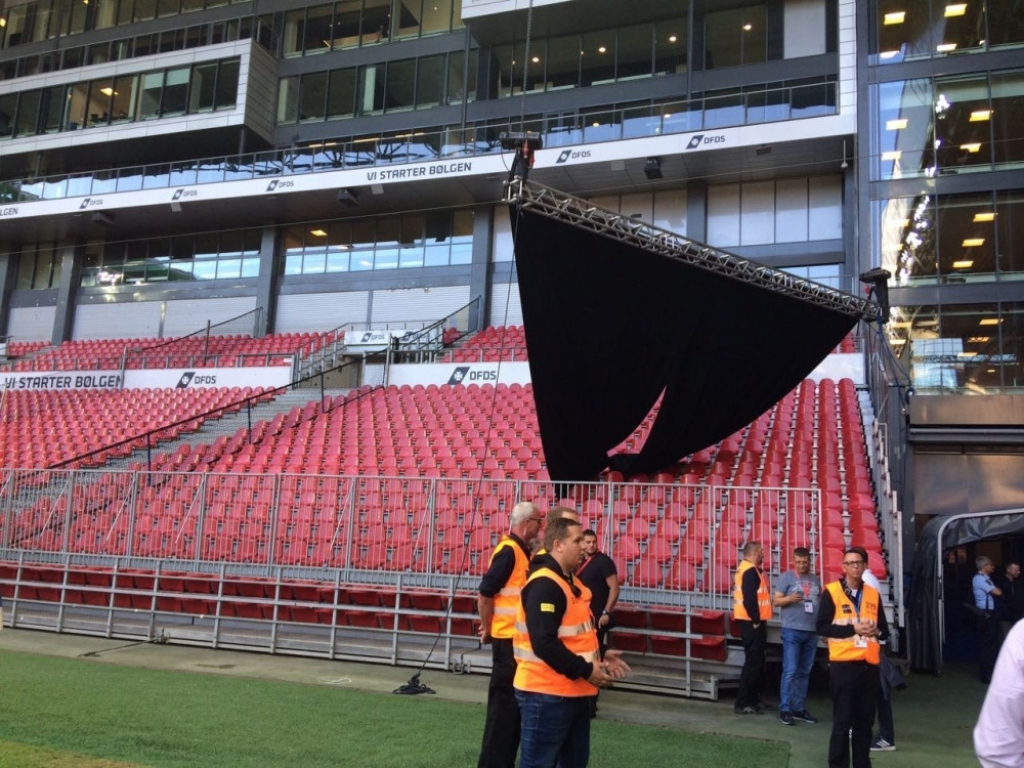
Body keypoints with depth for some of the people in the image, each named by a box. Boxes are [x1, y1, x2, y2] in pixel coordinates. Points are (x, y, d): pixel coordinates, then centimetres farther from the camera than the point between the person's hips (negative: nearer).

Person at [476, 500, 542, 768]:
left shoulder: (521, 550, 11)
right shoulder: (508, 550, -17)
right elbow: (484, 593, -19)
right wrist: (487, 629, -8)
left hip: (518, 637, 9)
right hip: (508, 637, -9)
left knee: (513, 702, 16)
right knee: (503, 702, -2)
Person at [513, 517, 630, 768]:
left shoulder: (570, 581, 14)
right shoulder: (544, 584, -21)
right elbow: (544, 644, -28)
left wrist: (599, 655, 9)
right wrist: (585, 670, -22)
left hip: (574, 692, 11)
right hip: (546, 694, -11)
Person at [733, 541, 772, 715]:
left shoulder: (746, 568, 15)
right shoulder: (750, 570, -18)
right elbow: (749, 598, -25)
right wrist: (755, 620, -19)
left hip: (750, 621, 11)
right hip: (751, 622, -11)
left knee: (756, 661, 16)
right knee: (753, 662, -7)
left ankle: (752, 699, 24)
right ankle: (742, 703, -3)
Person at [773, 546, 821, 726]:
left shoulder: (815, 579, 12)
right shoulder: (786, 577, -3)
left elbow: (821, 602, 19)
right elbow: (776, 601, -5)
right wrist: (789, 599, -26)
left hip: (812, 631, 5)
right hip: (792, 630, -5)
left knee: (804, 672, 11)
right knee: (790, 671, -6)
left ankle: (799, 708, 18)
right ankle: (785, 709, -1)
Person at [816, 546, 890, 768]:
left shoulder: (873, 594, 11)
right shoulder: (831, 591, -4)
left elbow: (885, 630, 16)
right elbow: (822, 626, -9)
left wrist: (876, 631, -7)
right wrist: (853, 629, -18)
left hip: (869, 665, 4)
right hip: (843, 664, -4)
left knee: (865, 720, 11)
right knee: (842, 720, 0)